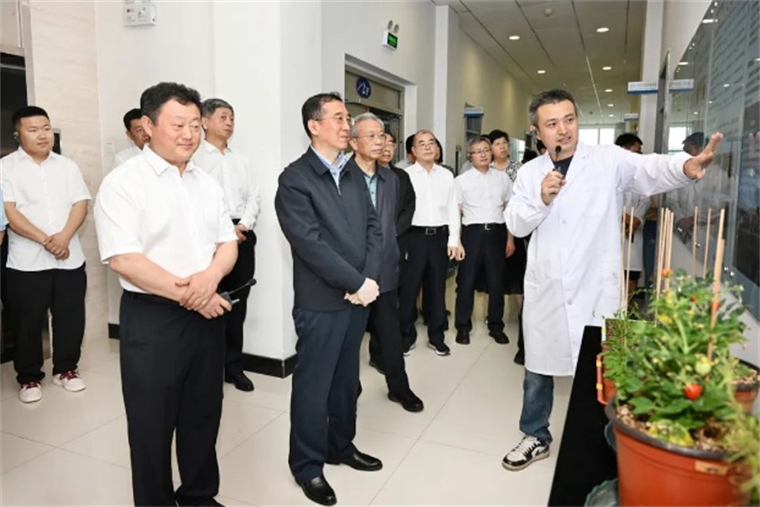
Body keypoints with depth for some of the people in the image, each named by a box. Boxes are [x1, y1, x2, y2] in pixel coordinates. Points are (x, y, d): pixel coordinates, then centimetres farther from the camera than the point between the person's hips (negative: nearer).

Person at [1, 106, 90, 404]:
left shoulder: (67, 166, 10)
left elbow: (81, 203, 2)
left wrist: (64, 236, -14)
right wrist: (44, 240, -18)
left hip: (70, 258, 3)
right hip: (26, 261, -2)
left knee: (71, 318, 8)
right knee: (27, 322, 6)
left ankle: (66, 368, 26)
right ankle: (29, 377, 22)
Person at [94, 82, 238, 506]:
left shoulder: (208, 183, 10)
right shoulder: (123, 182, -9)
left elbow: (228, 243, 8)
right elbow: (123, 258, -17)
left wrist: (210, 277, -13)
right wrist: (185, 293, -16)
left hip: (207, 313, 6)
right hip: (152, 318, -5)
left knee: (204, 417, 18)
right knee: (152, 425, 10)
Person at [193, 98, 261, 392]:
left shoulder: (240, 160, 18)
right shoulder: (194, 158, 0)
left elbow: (254, 196, 11)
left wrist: (243, 226, -6)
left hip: (242, 235, 5)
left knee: (237, 304, 10)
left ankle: (233, 366, 22)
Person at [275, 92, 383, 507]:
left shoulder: (354, 173, 11)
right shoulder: (294, 179, -10)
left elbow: (374, 227, 7)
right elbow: (310, 244, -18)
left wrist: (369, 279, -7)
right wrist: (356, 283, -15)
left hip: (359, 296, 6)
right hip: (320, 301, -6)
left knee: (347, 379, 18)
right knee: (313, 385, 7)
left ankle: (341, 446, 37)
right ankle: (307, 465, 25)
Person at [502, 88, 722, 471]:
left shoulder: (608, 160, -3)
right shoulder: (529, 172, 5)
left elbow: (649, 170, -19)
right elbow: (515, 224, -2)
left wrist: (684, 165, -40)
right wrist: (541, 200, -20)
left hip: (595, 291, -3)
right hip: (545, 291, 3)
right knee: (538, 369, 15)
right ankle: (536, 437, 37)